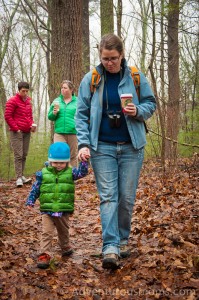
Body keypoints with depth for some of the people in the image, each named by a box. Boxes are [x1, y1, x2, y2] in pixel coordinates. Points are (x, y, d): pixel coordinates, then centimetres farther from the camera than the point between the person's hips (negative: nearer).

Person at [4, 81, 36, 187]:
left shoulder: (28, 101, 16)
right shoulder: (12, 101, -5)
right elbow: (7, 116, -8)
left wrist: (32, 124, 6)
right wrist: (15, 128, -11)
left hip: (27, 132, 7)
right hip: (17, 132, -6)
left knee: (24, 155, 7)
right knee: (18, 155, -10)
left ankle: (22, 176, 14)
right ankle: (19, 178, -10)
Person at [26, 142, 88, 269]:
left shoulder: (70, 172, -2)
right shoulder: (43, 173, -3)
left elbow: (82, 172, -15)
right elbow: (35, 188, 4)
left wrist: (84, 162, -30)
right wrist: (30, 201, 2)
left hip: (64, 211, 1)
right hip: (47, 211, -1)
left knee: (64, 231, 21)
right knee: (47, 233, -7)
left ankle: (66, 248, 44)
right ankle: (44, 255, -3)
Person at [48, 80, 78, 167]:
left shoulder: (77, 101, 4)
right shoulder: (56, 101, 10)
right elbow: (49, 117, 12)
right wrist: (54, 113, -9)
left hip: (73, 133, -1)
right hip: (59, 133, 1)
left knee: (73, 156, 9)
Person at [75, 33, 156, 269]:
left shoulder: (136, 77, 0)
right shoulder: (90, 79, -1)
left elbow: (151, 103, 9)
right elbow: (81, 115, 0)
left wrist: (138, 111, -14)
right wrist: (83, 144, -12)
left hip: (131, 146, 1)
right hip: (102, 147, -1)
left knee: (127, 197, 6)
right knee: (108, 196, -6)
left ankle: (123, 239, 25)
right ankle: (110, 247, -8)